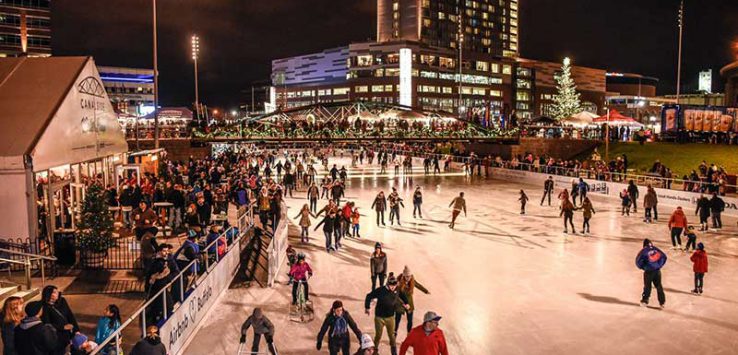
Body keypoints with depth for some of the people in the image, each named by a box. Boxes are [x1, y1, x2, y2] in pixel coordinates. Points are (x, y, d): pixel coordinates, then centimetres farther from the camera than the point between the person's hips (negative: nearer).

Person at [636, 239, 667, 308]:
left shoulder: (644, 251, -7)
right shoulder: (656, 249, 4)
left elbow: (638, 261, -10)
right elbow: (664, 257, 7)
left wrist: (642, 267, 6)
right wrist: (659, 265, 13)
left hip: (648, 271, -3)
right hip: (657, 271, 3)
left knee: (647, 287, 10)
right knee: (659, 286, 13)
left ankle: (644, 301, 18)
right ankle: (662, 302, 15)